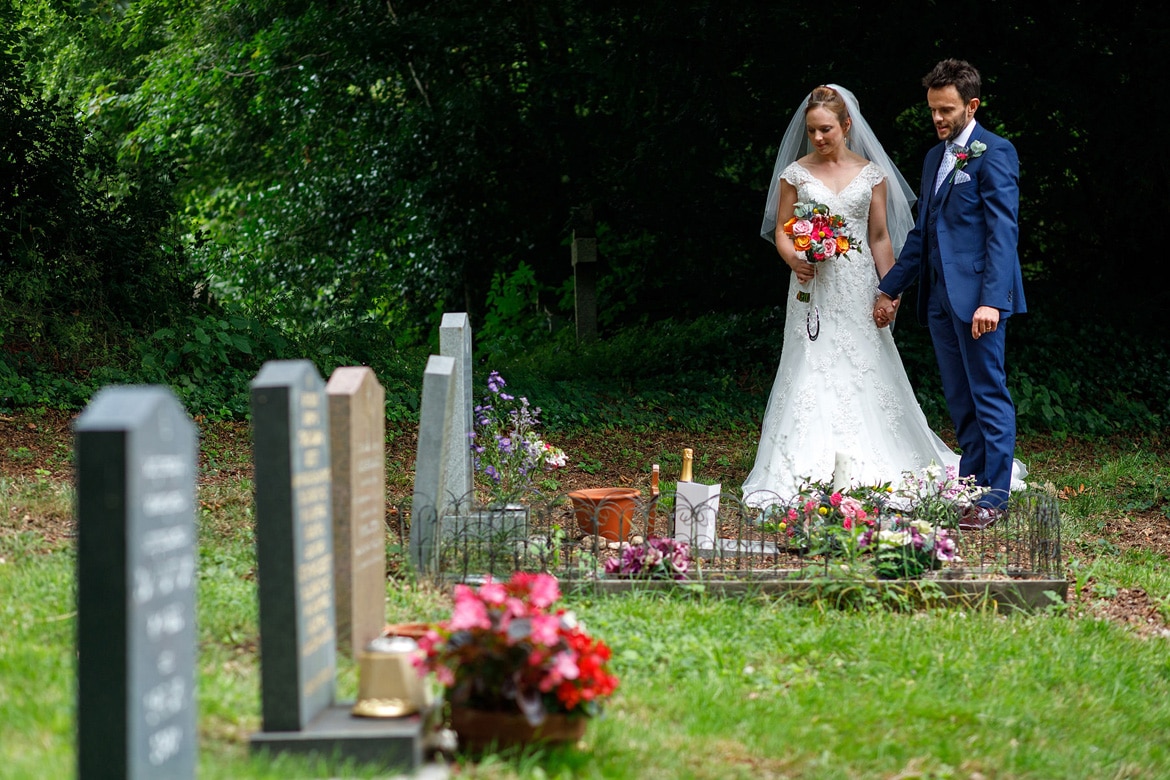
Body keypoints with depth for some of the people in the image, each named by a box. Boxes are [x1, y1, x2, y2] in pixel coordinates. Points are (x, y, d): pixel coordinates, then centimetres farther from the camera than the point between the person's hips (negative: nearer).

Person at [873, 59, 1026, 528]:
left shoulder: (994, 153, -7)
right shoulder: (935, 157, 19)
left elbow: (1003, 231, -14)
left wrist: (991, 299, -22)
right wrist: (890, 288, 24)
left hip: (976, 295, -8)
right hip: (939, 296, 8)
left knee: (988, 395, -4)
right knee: (959, 401, 10)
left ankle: (995, 494, 1)